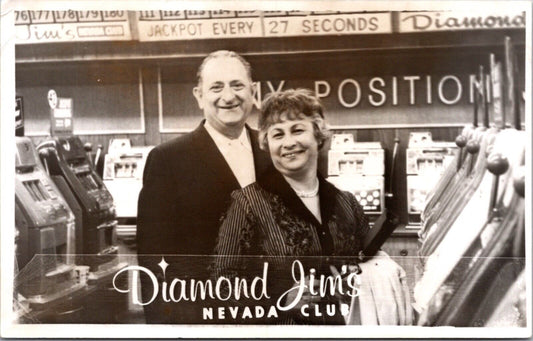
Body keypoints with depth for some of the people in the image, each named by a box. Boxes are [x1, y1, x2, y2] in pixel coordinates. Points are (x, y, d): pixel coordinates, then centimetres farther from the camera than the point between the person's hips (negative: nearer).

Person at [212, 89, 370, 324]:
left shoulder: (347, 205, 3)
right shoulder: (249, 202, -11)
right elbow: (224, 282, -14)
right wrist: (284, 296, -25)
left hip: (341, 324, 4)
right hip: (278, 327, -4)